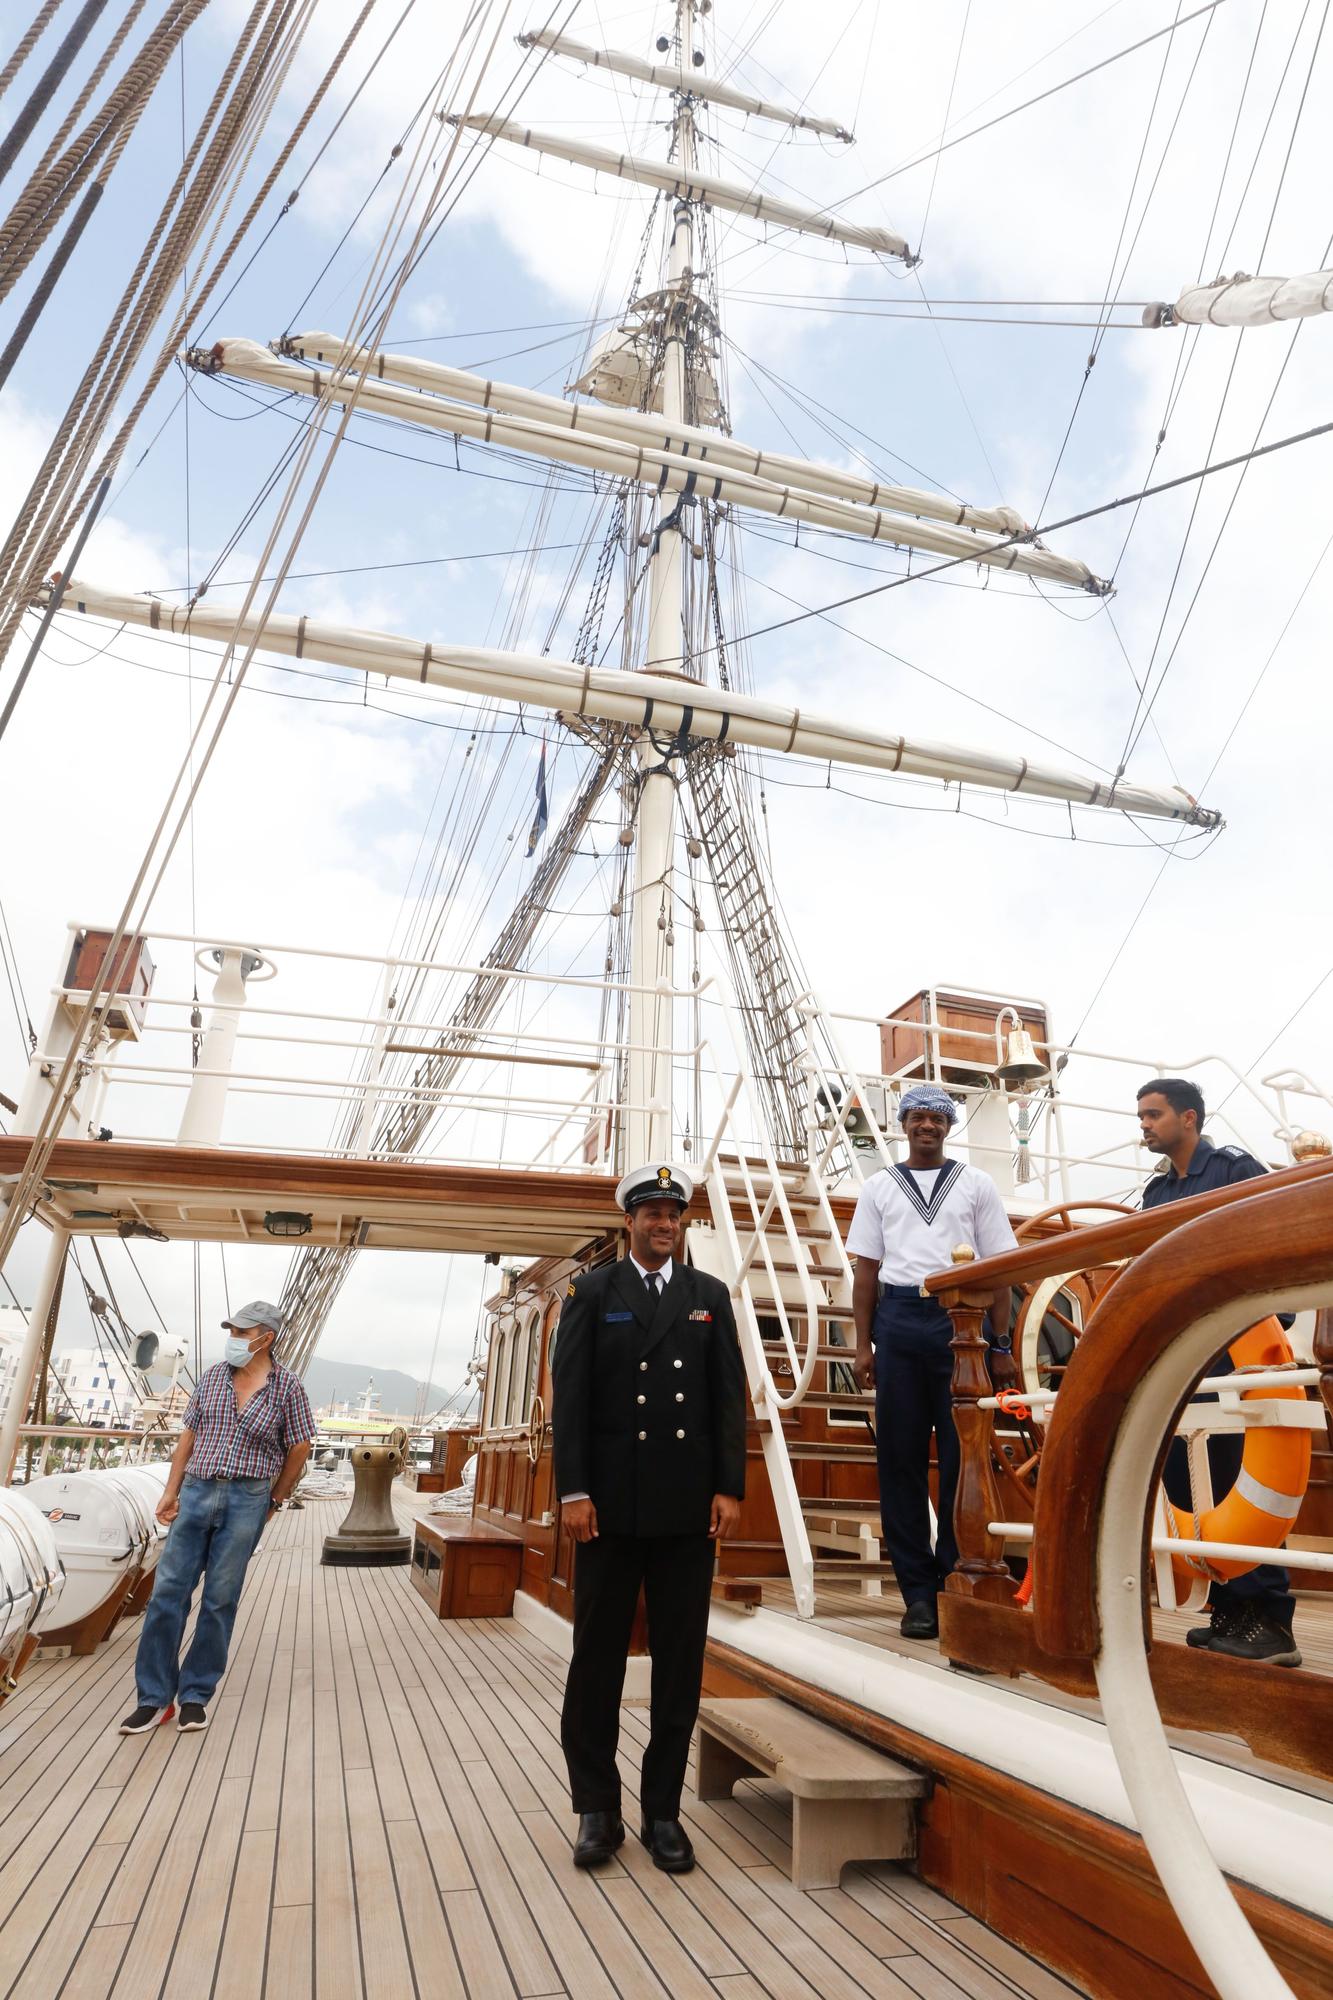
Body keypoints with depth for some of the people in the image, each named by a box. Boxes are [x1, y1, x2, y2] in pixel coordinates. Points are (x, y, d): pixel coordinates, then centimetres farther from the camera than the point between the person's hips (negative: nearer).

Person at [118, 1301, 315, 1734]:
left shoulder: (287, 1386, -6)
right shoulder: (213, 1376, 4)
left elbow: (300, 1448, 2)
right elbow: (189, 1435, 9)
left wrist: (274, 1500, 8)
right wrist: (171, 1491, 5)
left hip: (246, 1499, -3)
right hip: (197, 1491, 3)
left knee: (220, 1599, 4)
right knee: (168, 1590, 2)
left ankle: (195, 1696, 18)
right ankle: (154, 1698, 13)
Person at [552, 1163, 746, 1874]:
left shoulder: (709, 1295, 7)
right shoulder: (592, 1292, 1)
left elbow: (729, 1397, 5)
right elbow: (569, 1396, -3)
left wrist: (730, 1488, -2)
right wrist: (573, 1490, -9)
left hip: (689, 1508, 2)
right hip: (612, 1503, -2)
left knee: (680, 1664, 10)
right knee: (597, 1659, 9)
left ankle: (662, 1810, 24)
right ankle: (597, 1809, 24)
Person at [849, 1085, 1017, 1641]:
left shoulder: (977, 1185, 11)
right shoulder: (879, 1187, 13)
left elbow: (997, 1268, 7)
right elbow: (866, 1271, 10)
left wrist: (1001, 1345, 1)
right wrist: (862, 1345, 2)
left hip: (961, 1320, -1)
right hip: (898, 1321, 1)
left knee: (962, 1455, 1)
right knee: (902, 1458, 3)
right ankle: (919, 1592, 12)